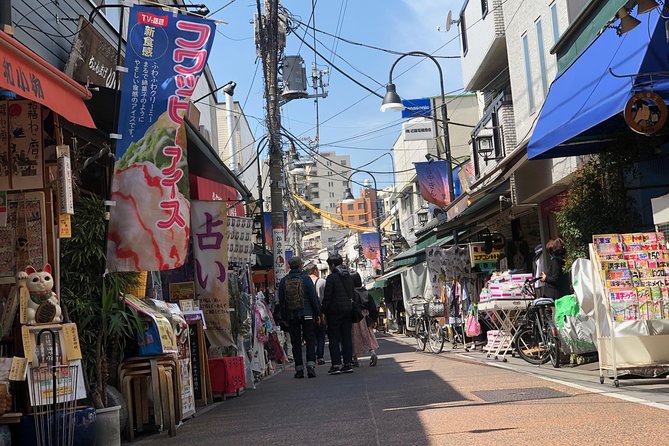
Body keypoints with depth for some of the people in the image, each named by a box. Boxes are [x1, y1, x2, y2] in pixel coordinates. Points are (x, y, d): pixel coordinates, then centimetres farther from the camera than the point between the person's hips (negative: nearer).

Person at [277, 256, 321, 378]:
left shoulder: (283, 281, 3)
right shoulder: (306, 279, -5)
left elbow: (281, 301, 7)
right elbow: (314, 298, -4)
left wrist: (284, 318, 14)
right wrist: (318, 313, 3)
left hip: (291, 316, 2)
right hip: (307, 315, -2)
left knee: (296, 343, 6)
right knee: (310, 341, 2)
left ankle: (299, 369, 5)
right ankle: (311, 365, -11)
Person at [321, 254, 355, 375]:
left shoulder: (332, 277, -10)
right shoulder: (348, 276, 11)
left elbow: (327, 297, -12)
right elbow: (351, 294, 14)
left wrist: (324, 312, -6)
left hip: (335, 310, -6)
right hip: (348, 309, 6)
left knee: (334, 338, -1)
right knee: (346, 337, 8)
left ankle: (336, 365, -6)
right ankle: (348, 363, 8)